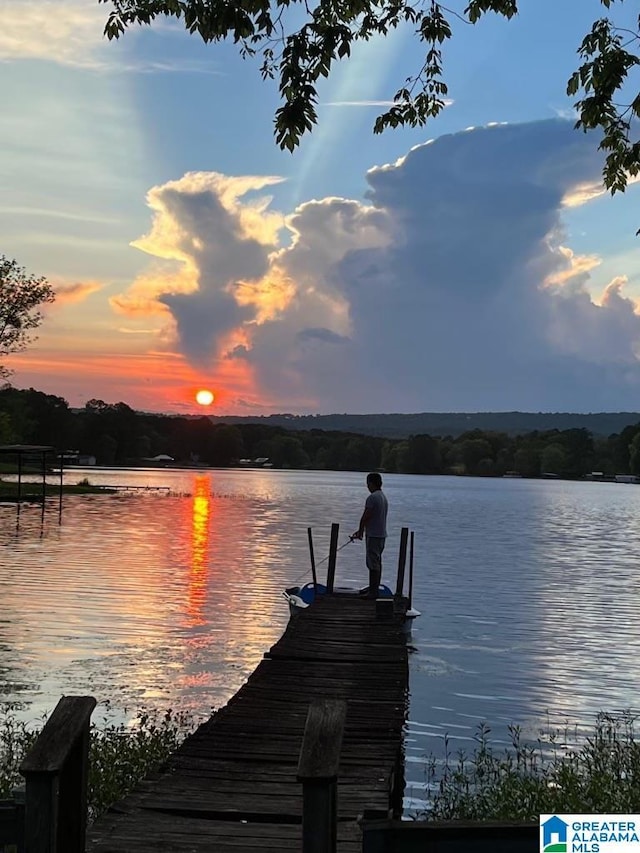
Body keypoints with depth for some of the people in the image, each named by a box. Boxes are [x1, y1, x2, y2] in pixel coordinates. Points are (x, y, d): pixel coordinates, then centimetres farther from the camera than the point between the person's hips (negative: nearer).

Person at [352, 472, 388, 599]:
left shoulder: (372, 498, -16)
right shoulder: (384, 497, 15)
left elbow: (365, 517, -15)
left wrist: (360, 531, 0)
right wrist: (361, 531, 23)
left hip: (373, 535, -10)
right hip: (382, 534, 10)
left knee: (373, 563, -8)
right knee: (377, 562, 15)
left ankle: (373, 592, -8)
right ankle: (375, 589, 22)